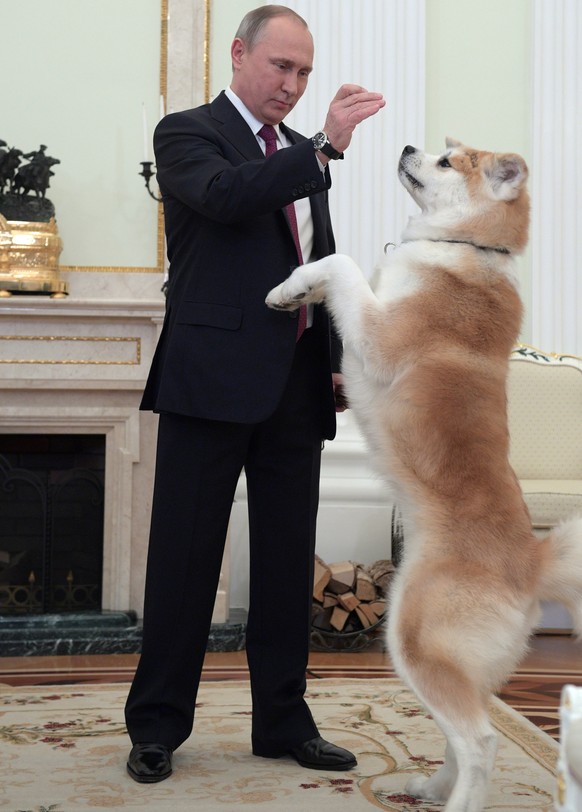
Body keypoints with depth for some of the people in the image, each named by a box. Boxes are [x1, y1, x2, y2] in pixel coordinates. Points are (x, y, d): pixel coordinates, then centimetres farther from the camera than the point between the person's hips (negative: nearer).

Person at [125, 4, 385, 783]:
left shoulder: (302, 157, 19)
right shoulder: (187, 133, 0)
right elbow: (227, 195, -22)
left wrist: (338, 360, 12)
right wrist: (326, 146, -29)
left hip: (295, 386, 6)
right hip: (215, 377, -6)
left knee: (289, 560, 8)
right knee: (185, 556, 0)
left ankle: (283, 722, 18)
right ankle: (157, 727, 10)